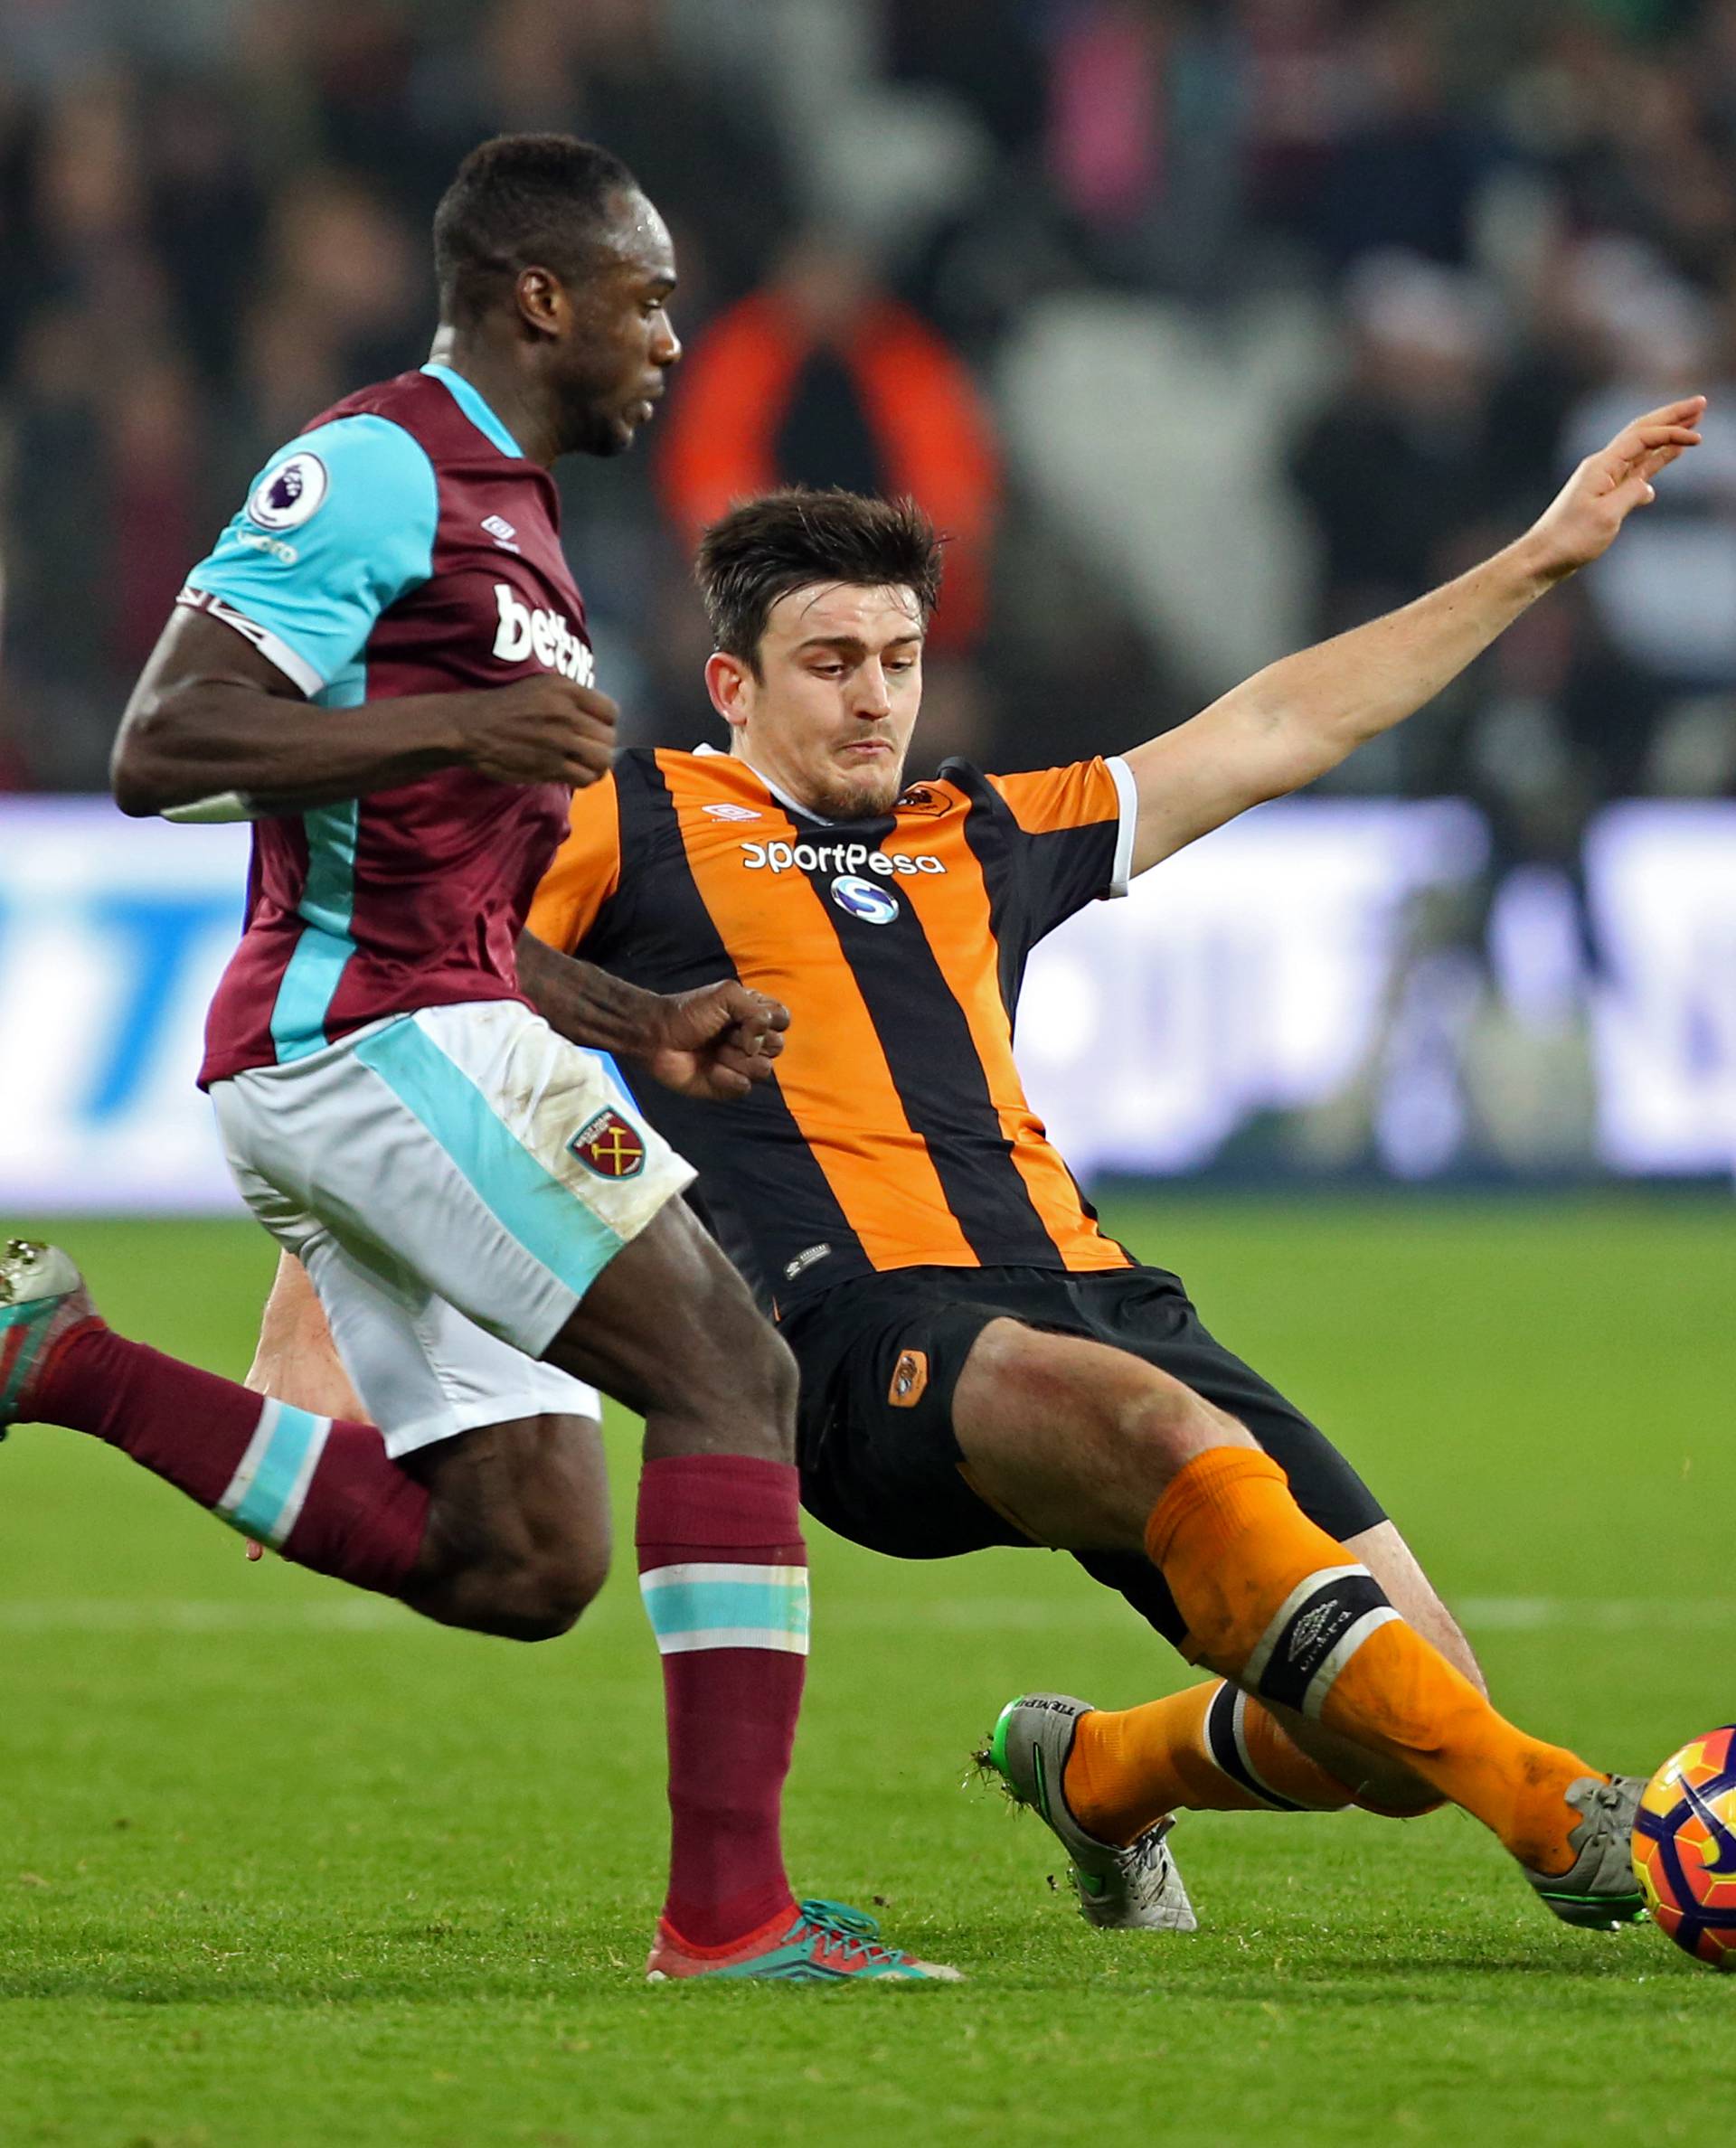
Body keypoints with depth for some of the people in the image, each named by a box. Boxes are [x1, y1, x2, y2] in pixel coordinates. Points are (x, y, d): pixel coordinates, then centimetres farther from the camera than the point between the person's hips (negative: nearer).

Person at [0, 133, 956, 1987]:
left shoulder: (504, 521, 24)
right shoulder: (377, 472, -7)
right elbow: (160, 746, -16)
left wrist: (646, 1028, 16)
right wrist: (460, 726, -21)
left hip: (349, 1065, 10)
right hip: (380, 1042, -10)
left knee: (522, 1567, 4)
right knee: (732, 1375, -14)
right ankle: (728, 1905, -16)